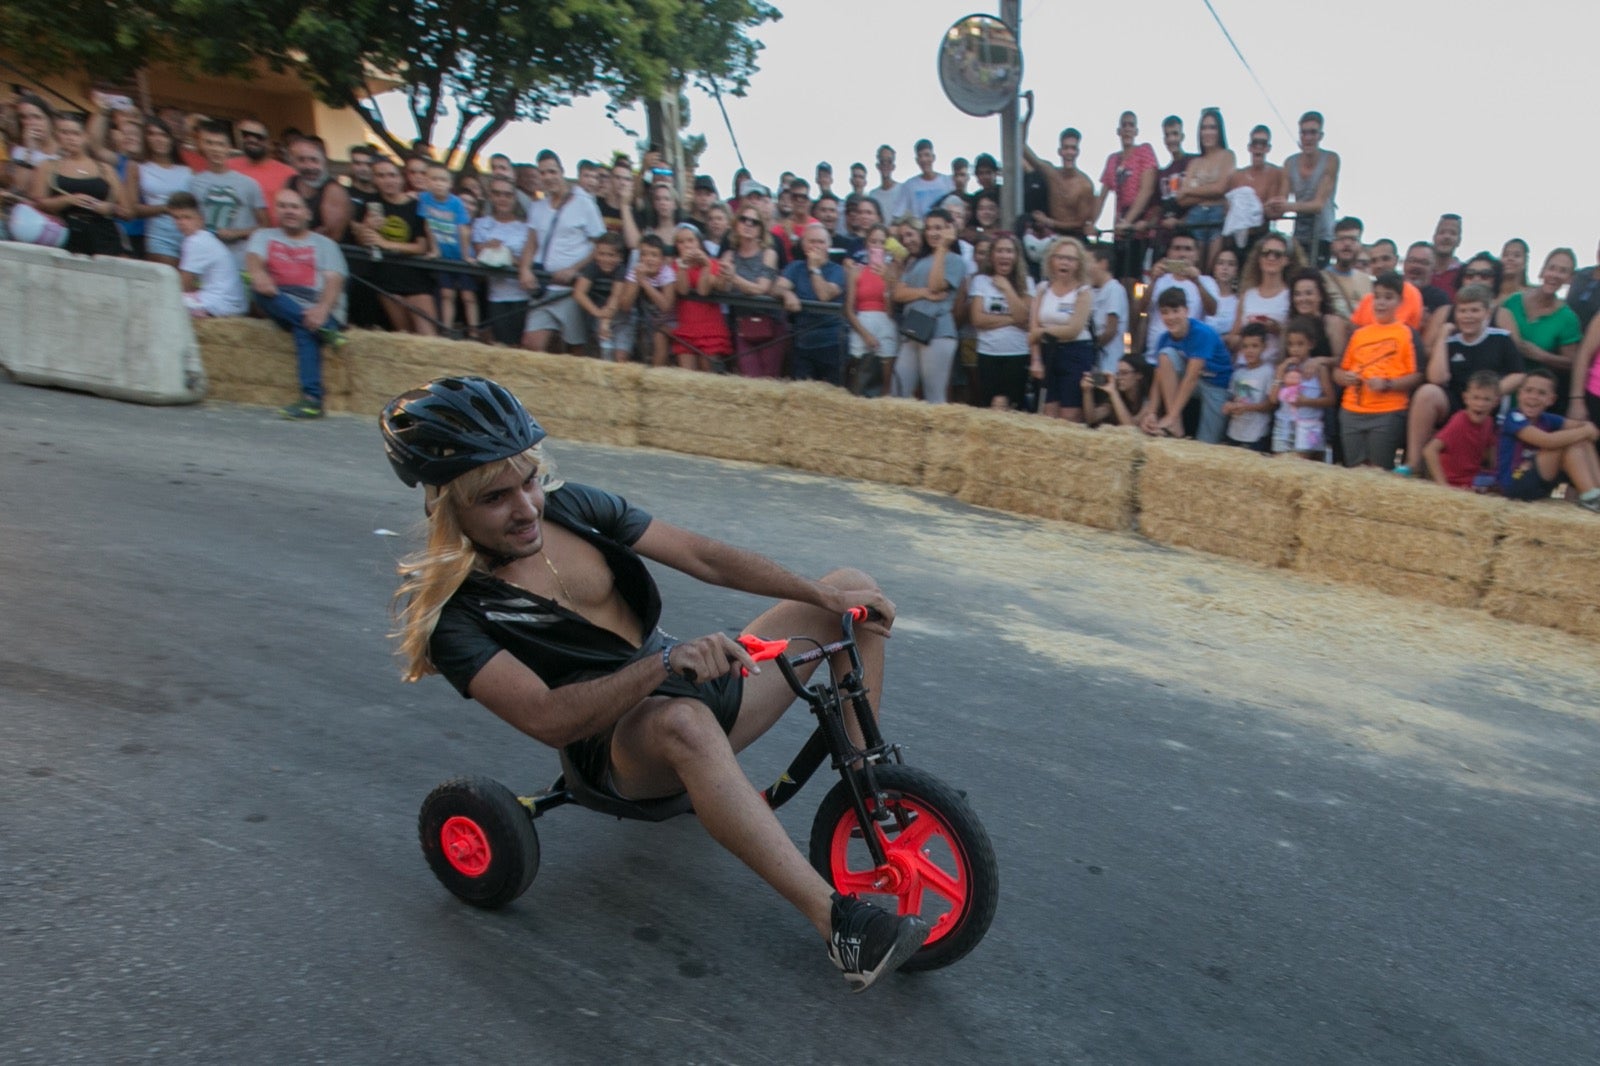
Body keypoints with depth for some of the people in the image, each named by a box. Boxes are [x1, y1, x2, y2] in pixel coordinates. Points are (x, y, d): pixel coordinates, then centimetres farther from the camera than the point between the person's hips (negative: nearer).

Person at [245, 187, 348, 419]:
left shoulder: (324, 244, 19)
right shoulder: (264, 237, 26)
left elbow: (334, 281, 1)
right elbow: (253, 258, 3)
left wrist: (322, 308, -21)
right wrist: (257, 272, -24)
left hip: (320, 310, -2)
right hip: (281, 306, 2)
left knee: (305, 332, -34)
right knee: (261, 289, -30)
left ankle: (312, 398, -42)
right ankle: (322, 329, -38)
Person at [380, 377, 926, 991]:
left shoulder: (567, 505, 0)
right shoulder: (445, 610, -15)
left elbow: (704, 557, -1)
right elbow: (547, 719, -28)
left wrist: (827, 596, -8)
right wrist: (665, 663, -41)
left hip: (696, 688, 7)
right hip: (621, 743, -7)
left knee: (852, 589, 1)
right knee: (683, 720, -44)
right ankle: (840, 923, -43)